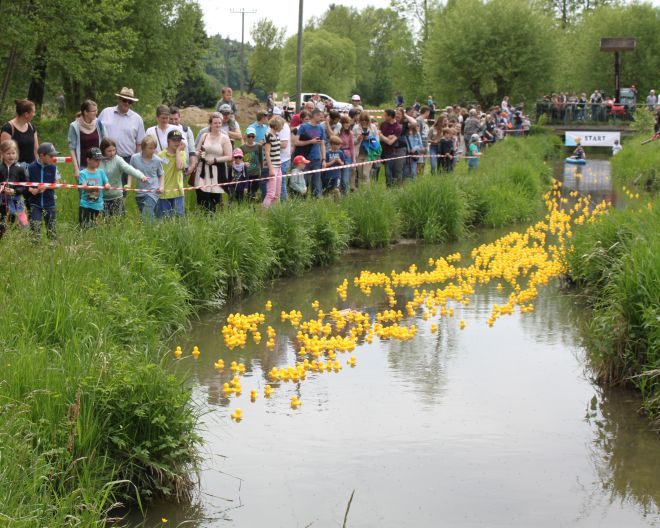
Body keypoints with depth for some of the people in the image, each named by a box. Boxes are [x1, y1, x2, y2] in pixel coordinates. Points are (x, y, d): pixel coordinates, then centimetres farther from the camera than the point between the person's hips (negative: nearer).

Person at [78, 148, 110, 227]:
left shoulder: (101, 172, 7)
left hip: (98, 205, 3)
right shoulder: (83, 173, -4)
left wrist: (107, 185, -22)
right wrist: (93, 188, -36)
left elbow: (107, 183, 3)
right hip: (86, 205, -3)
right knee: (85, 227, -6)